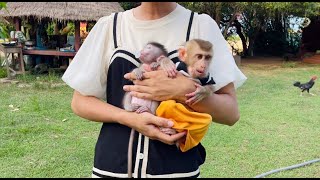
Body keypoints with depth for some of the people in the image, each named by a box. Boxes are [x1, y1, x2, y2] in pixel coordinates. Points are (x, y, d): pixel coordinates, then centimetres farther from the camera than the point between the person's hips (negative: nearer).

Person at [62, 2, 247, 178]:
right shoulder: (109, 26, -2)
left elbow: (231, 113, -7)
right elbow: (79, 101, 0)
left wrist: (186, 92, -24)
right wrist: (128, 118, -17)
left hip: (179, 168, 0)